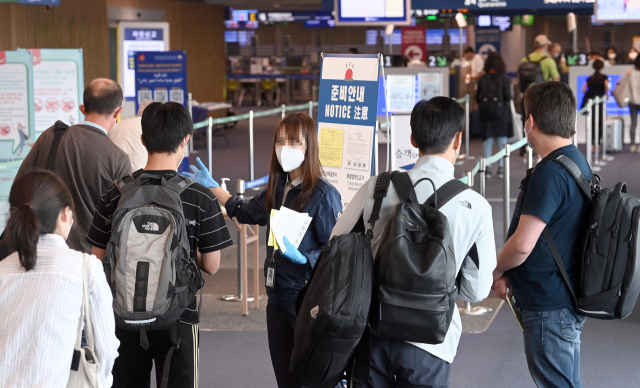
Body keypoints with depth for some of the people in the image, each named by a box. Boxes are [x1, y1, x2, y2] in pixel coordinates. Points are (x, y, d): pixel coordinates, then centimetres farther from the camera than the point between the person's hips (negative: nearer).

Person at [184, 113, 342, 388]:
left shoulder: (323, 194, -14)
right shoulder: (279, 188, 9)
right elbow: (246, 212, 27)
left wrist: (302, 258, -28)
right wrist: (211, 186, 30)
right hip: (278, 295, 7)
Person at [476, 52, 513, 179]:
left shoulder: (482, 79, -1)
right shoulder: (504, 79, -8)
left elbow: (477, 97, 2)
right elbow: (508, 97, -10)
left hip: (486, 111, 2)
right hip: (501, 111, -2)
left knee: (488, 138, 8)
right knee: (502, 138, 7)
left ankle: (487, 167, 6)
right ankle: (501, 166, 8)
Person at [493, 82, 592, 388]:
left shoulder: (550, 173, -22)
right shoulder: (578, 162, 10)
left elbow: (522, 245, -25)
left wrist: (496, 271, -4)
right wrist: (510, 273, 7)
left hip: (550, 306, -10)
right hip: (567, 299, 10)